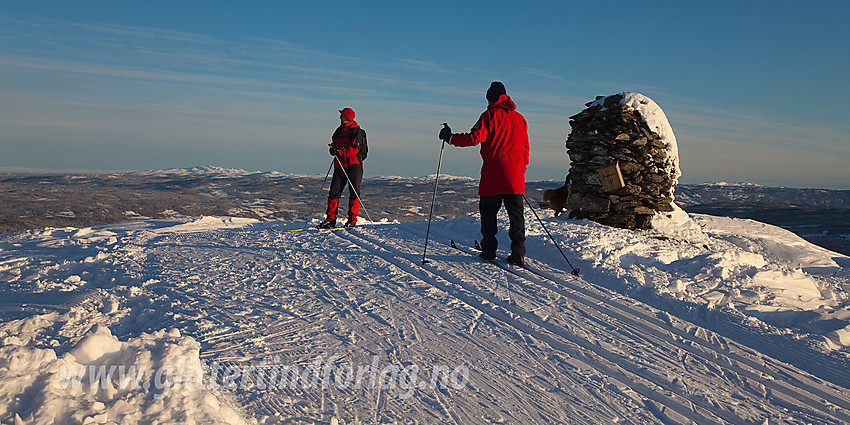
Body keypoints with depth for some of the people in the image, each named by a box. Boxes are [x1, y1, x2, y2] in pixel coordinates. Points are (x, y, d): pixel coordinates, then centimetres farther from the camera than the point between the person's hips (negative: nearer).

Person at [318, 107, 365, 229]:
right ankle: (331, 219, 7)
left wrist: (339, 151, -25)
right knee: (334, 191, 2)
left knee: (354, 193, -3)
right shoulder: (339, 130, 17)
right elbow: (334, 143, 26)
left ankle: (352, 220, 2)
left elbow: (354, 149, -17)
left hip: (353, 164, -7)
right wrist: (333, 149, 2)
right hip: (339, 165, 7)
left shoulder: (356, 131, -6)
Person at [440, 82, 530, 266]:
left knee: (488, 212, 7)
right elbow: (525, 147, 19)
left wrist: (450, 137, -1)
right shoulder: (520, 118, 16)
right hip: (515, 176, 4)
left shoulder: (490, 115, -2)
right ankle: (518, 253, -1)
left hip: (493, 175, -4)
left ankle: (489, 250, 9)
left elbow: (475, 138, -12)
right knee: (516, 213, 4)